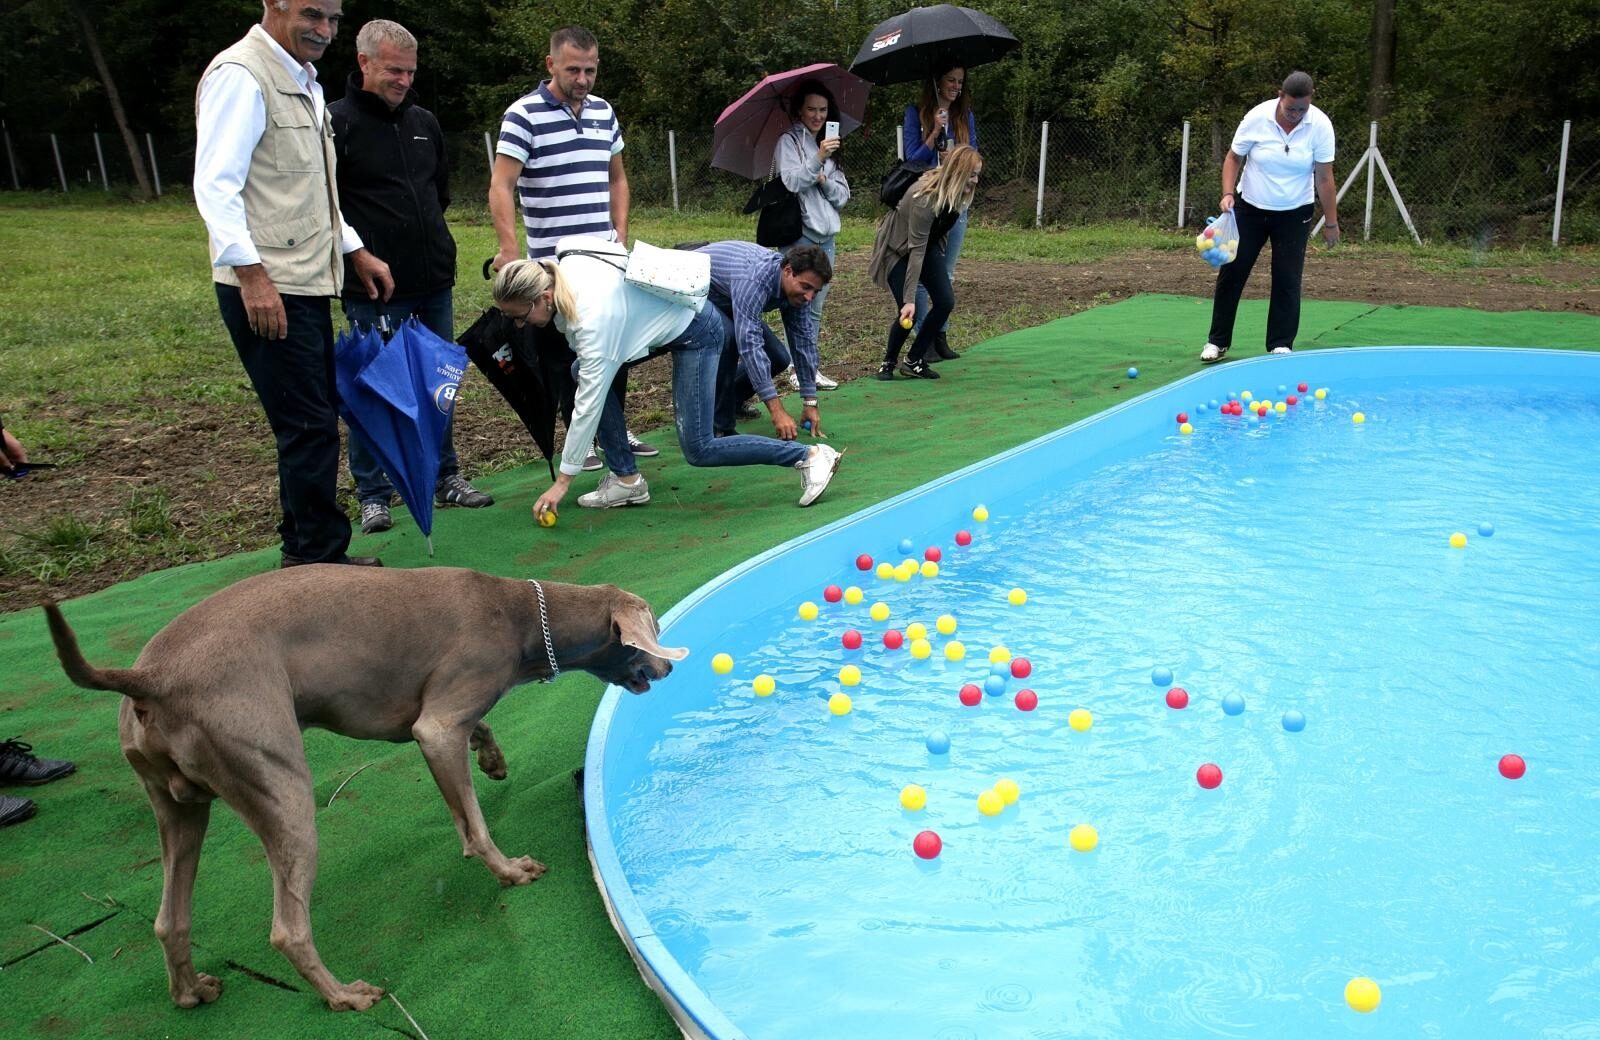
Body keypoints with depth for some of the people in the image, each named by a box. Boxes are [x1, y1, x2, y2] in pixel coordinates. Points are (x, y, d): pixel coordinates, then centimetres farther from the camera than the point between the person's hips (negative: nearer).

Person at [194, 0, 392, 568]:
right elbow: (215, 184, -20)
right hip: (264, 288, -10)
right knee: (310, 426, -7)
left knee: (313, 422, 14)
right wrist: (251, 273, -27)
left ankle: (304, 553, 25)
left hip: (307, 282, 10)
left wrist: (356, 252, 25)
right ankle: (321, 561, 4)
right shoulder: (239, 75, -11)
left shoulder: (304, 82, 19)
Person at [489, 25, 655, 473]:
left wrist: (621, 232, 8)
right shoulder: (524, 115, -10)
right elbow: (501, 186, -17)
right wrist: (510, 246, -28)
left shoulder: (604, 112, 9)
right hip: (554, 261, -6)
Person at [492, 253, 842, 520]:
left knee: (698, 450, -10)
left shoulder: (593, 316, -33)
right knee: (582, 371, -1)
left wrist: (563, 481, -24)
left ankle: (810, 456, -4)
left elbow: (589, 404, -30)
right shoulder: (564, 267, -12)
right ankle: (626, 478, 5)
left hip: (696, 332, -10)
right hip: (668, 314, 10)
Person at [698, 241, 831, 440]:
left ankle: (730, 400, 23)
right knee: (728, 336, -36)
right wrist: (777, 412, -49)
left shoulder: (796, 285, -17)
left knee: (778, 358, -4)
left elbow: (804, 339, -9)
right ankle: (719, 427, -22)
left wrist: (810, 403, -11)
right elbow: (750, 344, -47)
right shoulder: (753, 280, -41)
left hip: (726, 302, 8)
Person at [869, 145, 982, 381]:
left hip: (928, 244, 7)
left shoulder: (956, 193, -13)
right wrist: (909, 299, -38)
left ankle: (914, 361, 4)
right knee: (908, 313, -15)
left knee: (945, 301, -8)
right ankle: (889, 362, 13)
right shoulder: (924, 199, -35)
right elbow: (916, 250, -36)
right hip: (898, 248, -7)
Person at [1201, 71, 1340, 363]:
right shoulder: (1257, 117, -16)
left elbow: (1324, 178, -9)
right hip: (1250, 208, 1)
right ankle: (1217, 341, 14)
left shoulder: (1321, 125, -15)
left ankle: (1281, 345, 10)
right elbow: (1233, 157, -2)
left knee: (1287, 279, -1)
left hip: (1294, 214, 0)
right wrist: (1228, 193, -17)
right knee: (1231, 272, 2)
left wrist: (1331, 223, -7)